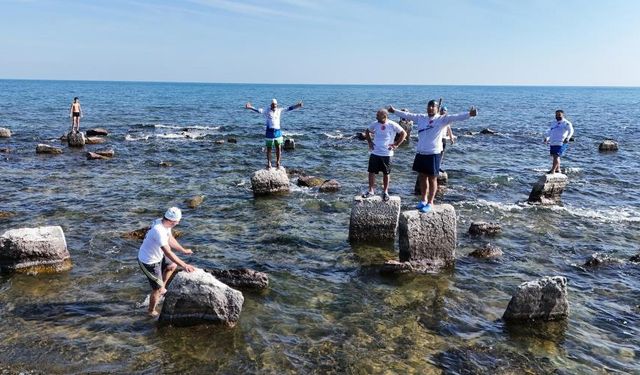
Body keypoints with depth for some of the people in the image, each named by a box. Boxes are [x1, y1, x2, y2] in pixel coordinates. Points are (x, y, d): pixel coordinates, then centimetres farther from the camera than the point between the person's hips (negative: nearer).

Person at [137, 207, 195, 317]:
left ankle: (162, 288, 40)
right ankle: (152, 312, 28)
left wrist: (183, 250, 17)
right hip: (149, 262, -9)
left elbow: (171, 240, 11)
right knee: (157, 289, 6)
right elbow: (168, 253, -37)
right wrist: (184, 266, -35)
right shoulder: (159, 231, -36)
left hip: (157, 256, 9)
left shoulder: (164, 223, -8)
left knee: (172, 266, 27)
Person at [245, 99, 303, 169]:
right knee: (269, 148, 6)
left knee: (279, 148, 2)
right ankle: (269, 163, 17)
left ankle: (278, 162, 15)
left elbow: (289, 108, 4)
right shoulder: (267, 111, -2)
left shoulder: (279, 110, 5)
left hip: (277, 131, 2)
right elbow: (259, 110, -11)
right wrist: (251, 107, -24)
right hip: (269, 131, -2)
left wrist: (297, 106, -3)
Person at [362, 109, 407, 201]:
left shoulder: (392, 125, -9)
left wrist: (396, 144, -7)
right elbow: (367, 131, 19)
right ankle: (371, 191, 13)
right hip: (375, 153, 3)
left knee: (386, 173, 8)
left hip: (387, 154, -3)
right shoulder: (375, 124, 1)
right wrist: (369, 142, 8)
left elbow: (404, 134, -3)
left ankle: (385, 192, 20)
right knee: (371, 172, 1)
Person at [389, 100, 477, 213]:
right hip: (420, 153, 5)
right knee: (422, 177, 16)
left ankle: (430, 203, 16)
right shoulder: (421, 118, 7)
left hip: (433, 153, -5)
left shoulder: (442, 119, -7)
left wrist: (469, 114, -36)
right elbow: (407, 115, 17)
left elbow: (455, 117, -21)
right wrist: (394, 111, 23)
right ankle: (423, 200, 32)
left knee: (432, 179, 6)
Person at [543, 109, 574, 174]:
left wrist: (567, 138, -31)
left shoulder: (566, 123, -2)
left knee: (556, 156, -15)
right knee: (553, 156, 12)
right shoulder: (553, 123, 20)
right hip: (552, 143, 8)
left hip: (561, 143, -8)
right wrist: (546, 138, 15)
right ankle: (558, 170, 25)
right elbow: (549, 131, 30)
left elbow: (571, 131, -15)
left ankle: (552, 170, -16)